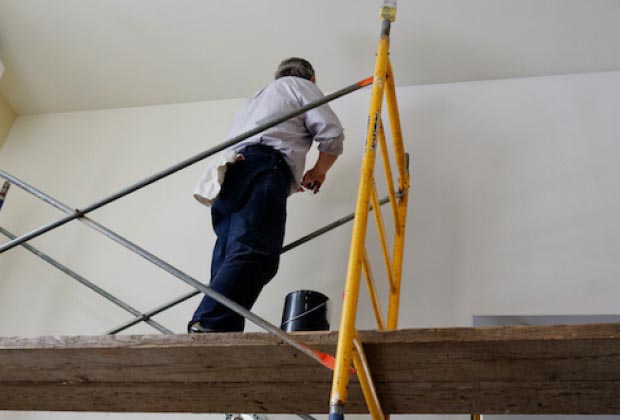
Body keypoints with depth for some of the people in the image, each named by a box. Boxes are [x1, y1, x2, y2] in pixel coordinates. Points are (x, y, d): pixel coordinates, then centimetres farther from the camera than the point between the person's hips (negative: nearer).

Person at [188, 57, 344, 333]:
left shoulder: (257, 97, 43)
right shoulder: (302, 86, 22)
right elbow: (332, 134, 7)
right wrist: (317, 172, 25)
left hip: (229, 177, 8)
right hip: (263, 169, -8)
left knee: (229, 262, -4)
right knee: (252, 255, -23)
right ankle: (210, 327, -42)